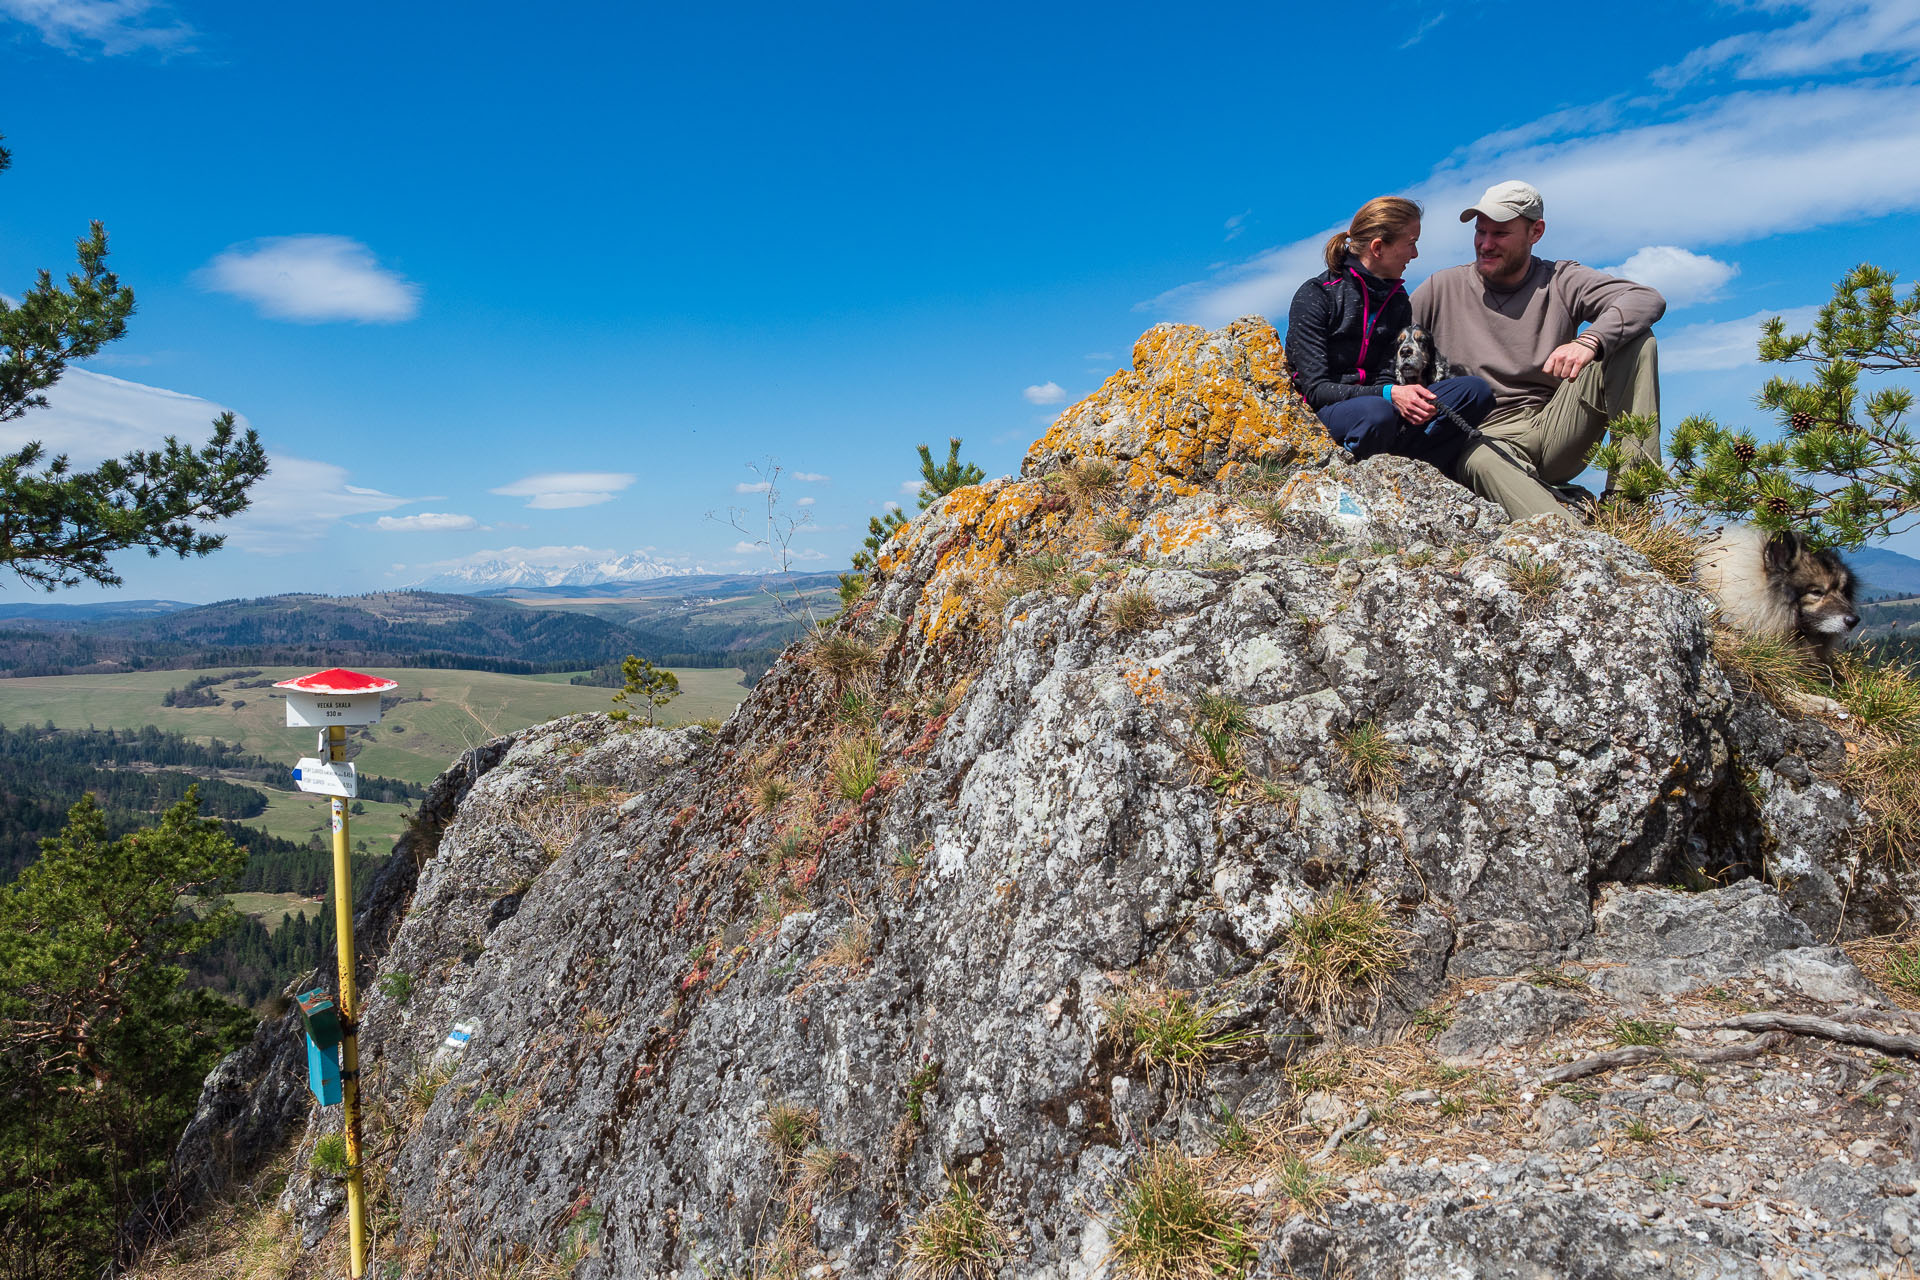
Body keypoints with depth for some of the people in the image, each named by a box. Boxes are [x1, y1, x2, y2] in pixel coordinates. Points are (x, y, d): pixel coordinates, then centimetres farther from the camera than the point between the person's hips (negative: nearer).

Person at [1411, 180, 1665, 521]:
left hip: (1554, 431, 3)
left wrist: (1589, 341, -30)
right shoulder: (1442, 288, 9)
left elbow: (1648, 300, -8)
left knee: (1636, 339, -14)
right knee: (1482, 461, -40)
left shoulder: (1561, 281, 8)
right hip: (1484, 437, -2)